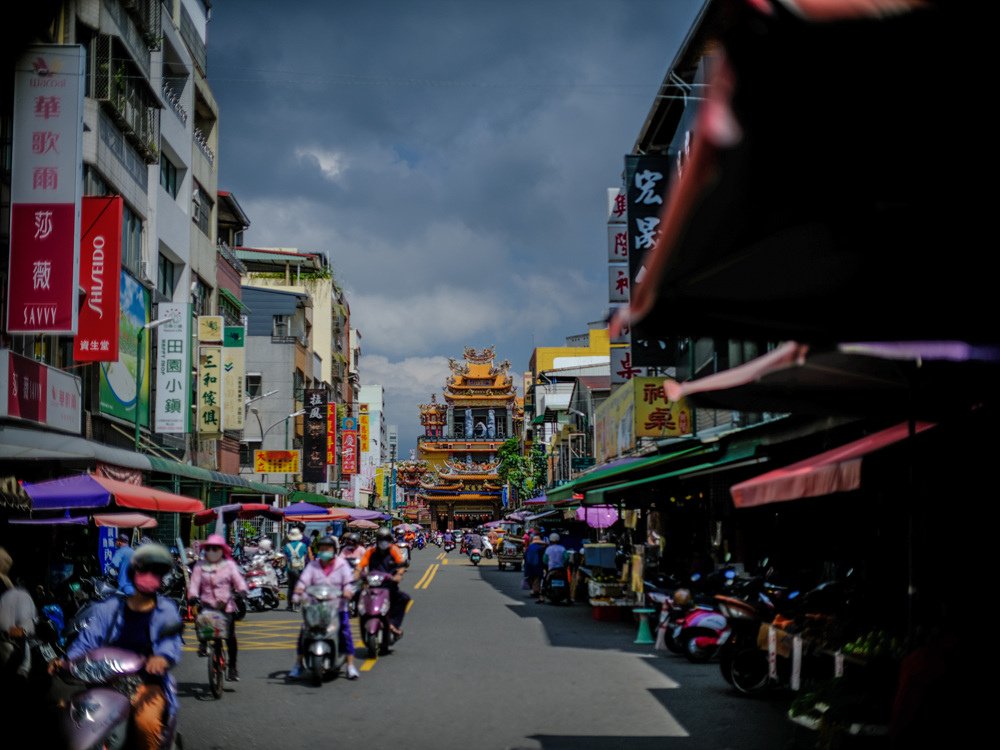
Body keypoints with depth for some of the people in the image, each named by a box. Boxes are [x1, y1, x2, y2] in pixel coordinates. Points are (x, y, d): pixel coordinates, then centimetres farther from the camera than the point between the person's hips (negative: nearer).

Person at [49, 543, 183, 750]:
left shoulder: (166, 610, 4)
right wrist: (67, 660, -17)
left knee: (146, 722, -33)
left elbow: (171, 642, -12)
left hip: (148, 682, -3)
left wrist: (162, 657, -36)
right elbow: (88, 639, 3)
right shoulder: (109, 607, 11)